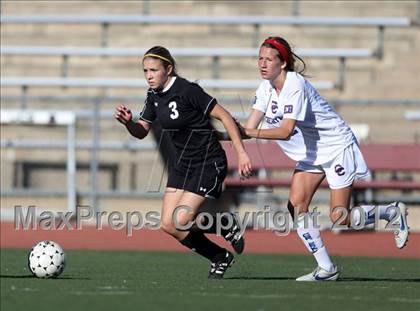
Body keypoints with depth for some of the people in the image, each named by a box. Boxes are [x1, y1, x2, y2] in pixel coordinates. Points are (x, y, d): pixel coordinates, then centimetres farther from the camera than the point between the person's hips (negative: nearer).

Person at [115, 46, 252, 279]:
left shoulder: (187, 91, -20)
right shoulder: (154, 96, 3)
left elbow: (225, 117, -17)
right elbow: (141, 132, 10)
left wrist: (241, 153, -19)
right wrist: (128, 122, -13)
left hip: (208, 162, -8)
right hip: (182, 161, 8)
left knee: (180, 222, -17)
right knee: (167, 224, 1)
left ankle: (227, 225, 11)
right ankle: (220, 258, 18)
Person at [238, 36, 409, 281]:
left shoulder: (295, 85, -27)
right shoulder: (266, 88, -2)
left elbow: (286, 131, -35)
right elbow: (250, 128, -7)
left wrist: (249, 132, -38)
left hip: (337, 147, -8)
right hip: (310, 154, 8)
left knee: (340, 219, -9)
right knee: (296, 207, -9)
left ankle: (393, 212, 17)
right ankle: (326, 269, 0)